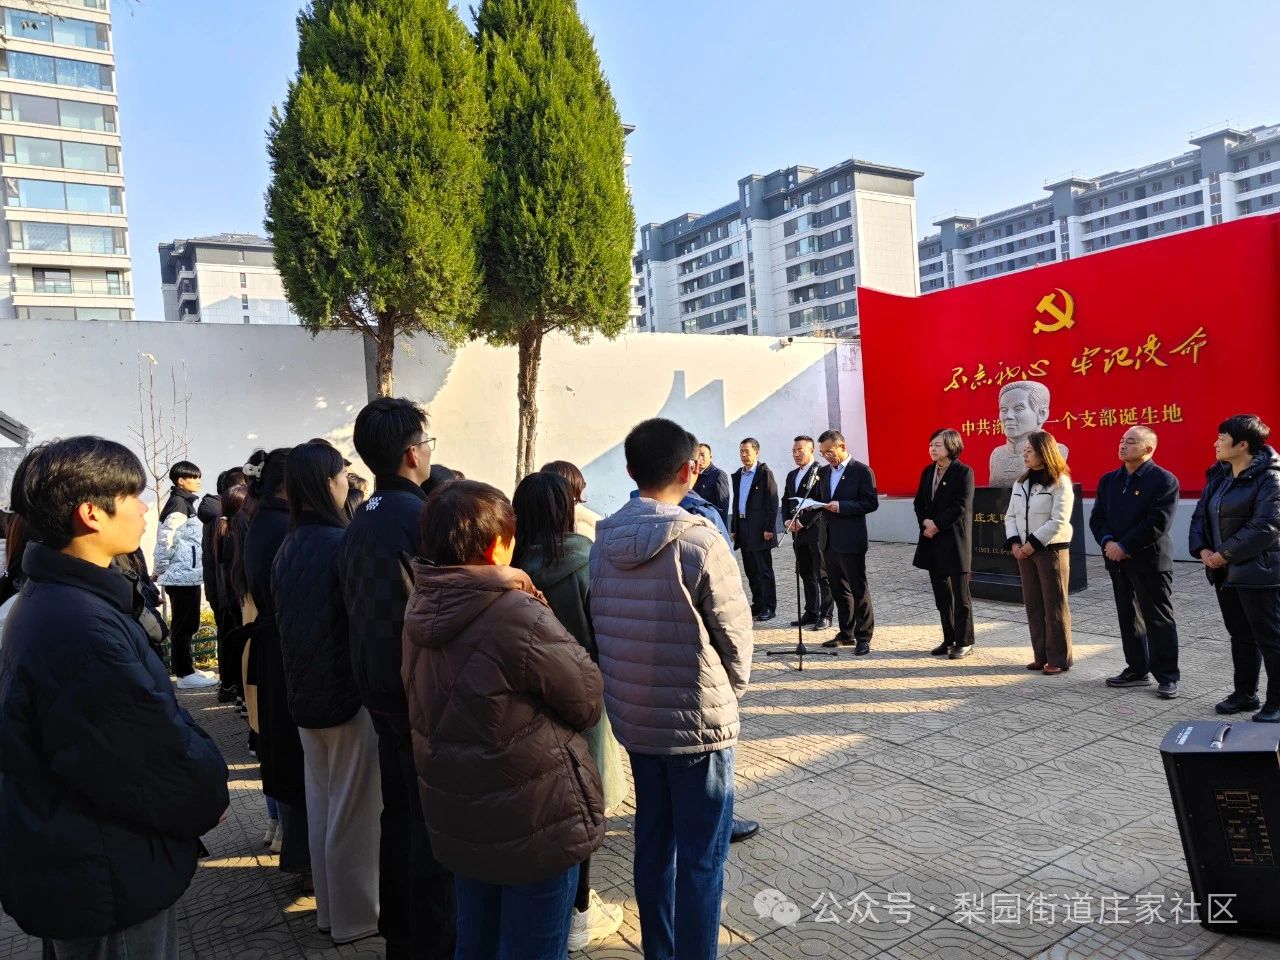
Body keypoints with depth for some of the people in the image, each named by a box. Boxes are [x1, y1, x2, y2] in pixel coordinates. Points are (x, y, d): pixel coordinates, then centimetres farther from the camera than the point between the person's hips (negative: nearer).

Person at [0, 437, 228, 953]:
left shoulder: (54, 600, 3)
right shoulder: (81, 630, -32)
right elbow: (162, 762, -27)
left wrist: (196, 786, 2)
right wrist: (210, 797, -7)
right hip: (106, 884, -9)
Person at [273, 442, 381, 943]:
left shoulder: (288, 547, 5)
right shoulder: (342, 544, -20)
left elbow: (282, 616, 12)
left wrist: (300, 678, 19)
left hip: (305, 692, 8)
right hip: (347, 691, -8)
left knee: (320, 800, 18)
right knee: (353, 808, 5)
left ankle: (328, 905, 32)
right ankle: (355, 916, 17)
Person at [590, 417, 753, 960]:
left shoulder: (602, 544, -3)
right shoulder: (699, 543, -19)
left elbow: (597, 629, 3)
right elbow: (735, 636, -12)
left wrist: (628, 693, 13)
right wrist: (729, 697, 7)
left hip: (632, 720, 6)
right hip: (698, 722, -6)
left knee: (653, 842, 20)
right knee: (701, 858, 8)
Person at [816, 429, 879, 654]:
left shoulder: (862, 471, -7)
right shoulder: (825, 472, 13)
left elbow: (871, 503, -13)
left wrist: (841, 506, -20)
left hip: (851, 541, -7)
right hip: (828, 540, 7)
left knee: (859, 589, 0)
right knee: (838, 589, 13)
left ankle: (864, 637, 9)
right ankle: (846, 633, 24)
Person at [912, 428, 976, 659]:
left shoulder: (963, 472, -9)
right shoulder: (928, 472, 11)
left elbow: (961, 507, -16)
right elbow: (919, 502, 12)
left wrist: (937, 525, -16)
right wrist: (925, 521, -6)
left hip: (955, 541, -7)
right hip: (932, 541, 7)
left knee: (960, 595, 2)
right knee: (941, 594, 12)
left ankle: (964, 642, 12)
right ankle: (949, 639, 22)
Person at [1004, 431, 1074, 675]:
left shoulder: (1059, 482, -9)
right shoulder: (1021, 482, 11)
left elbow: (1058, 521, -16)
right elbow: (1011, 515, 11)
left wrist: (1033, 543, -17)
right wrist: (1014, 543, -4)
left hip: (1051, 550, -7)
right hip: (1024, 551, 7)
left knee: (1054, 606, 0)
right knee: (1033, 605, 11)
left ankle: (1059, 659, 9)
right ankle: (1041, 656, 20)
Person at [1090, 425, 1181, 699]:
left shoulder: (1164, 480, -9)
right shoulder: (1109, 480, 11)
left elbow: (1158, 523, -17)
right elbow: (1096, 518, 9)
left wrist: (1124, 546, -17)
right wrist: (1107, 542, -9)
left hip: (1150, 561, -6)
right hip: (1118, 562, 7)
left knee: (1159, 621, 0)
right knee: (1129, 618, 14)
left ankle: (1167, 676, 10)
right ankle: (1137, 669, 25)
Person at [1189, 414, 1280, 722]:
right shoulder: (1219, 475, 11)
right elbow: (1201, 514, 14)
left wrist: (1225, 554, -18)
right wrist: (1202, 548, -3)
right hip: (1225, 571, 9)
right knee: (1240, 636, 18)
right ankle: (1245, 694, 30)